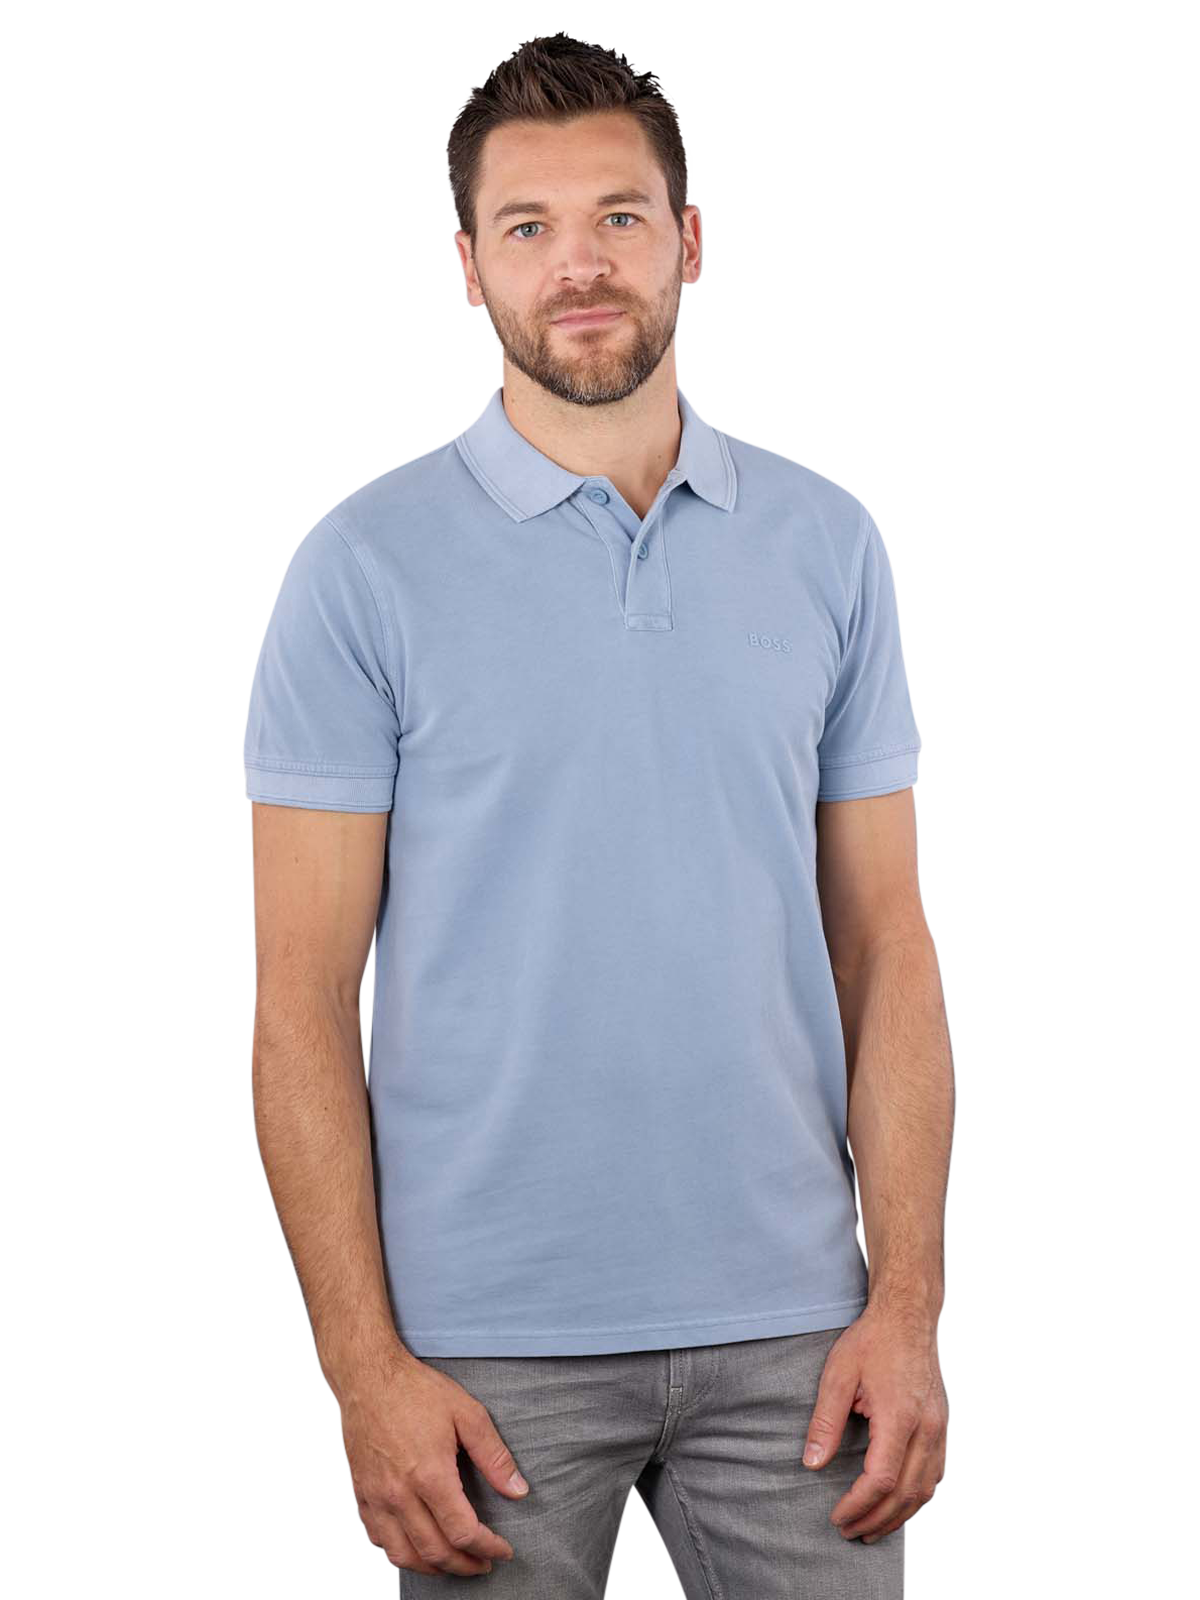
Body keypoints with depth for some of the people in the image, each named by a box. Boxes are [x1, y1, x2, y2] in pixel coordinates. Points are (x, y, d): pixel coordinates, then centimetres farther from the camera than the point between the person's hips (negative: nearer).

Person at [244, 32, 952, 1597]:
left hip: (789, 1328, 3)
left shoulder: (827, 546, 6)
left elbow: (883, 944, 5)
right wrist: (365, 1364, -11)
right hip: (490, 1344, -2)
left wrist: (905, 1304, -2)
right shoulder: (369, 561, -3)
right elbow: (303, 996, -5)